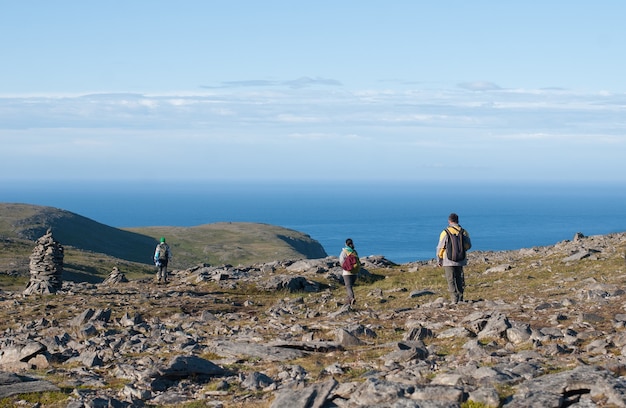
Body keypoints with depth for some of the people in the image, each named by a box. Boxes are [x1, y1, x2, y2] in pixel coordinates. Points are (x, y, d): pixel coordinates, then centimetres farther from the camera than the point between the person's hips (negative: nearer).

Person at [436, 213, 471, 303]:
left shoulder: (445, 233, -12)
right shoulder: (464, 232, -2)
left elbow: (440, 248, -8)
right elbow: (468, 245, 9)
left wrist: (439, 260, 5)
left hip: (448, 261, -4)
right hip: (461, 261, 4)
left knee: (451, 281, 1)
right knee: (460, 280, 17)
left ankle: (454, 299, -5)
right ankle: (460, 299, 22)